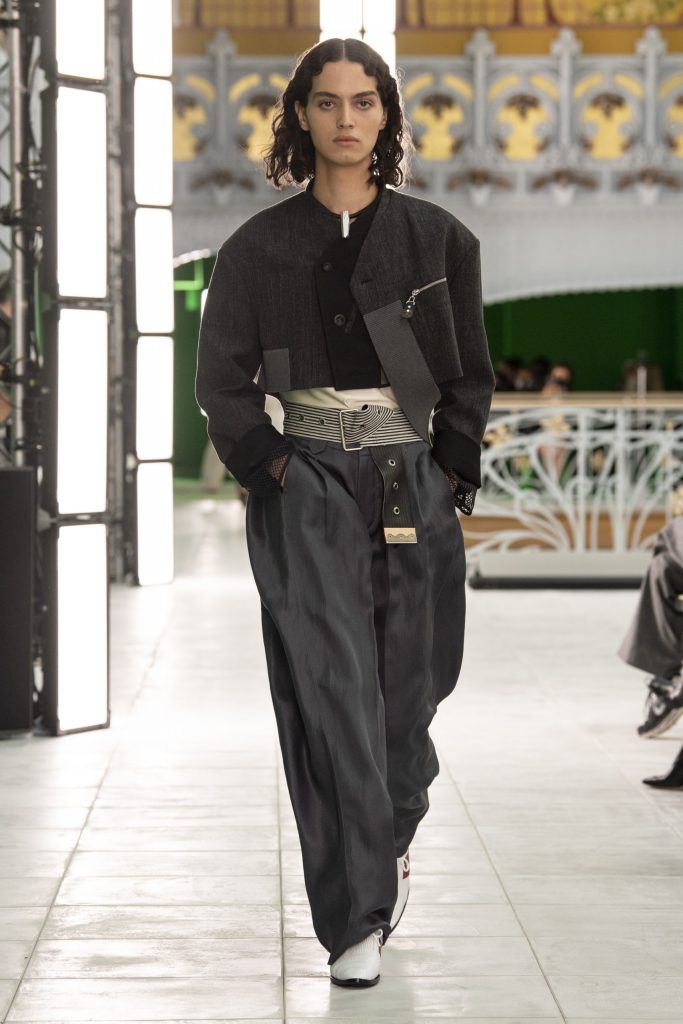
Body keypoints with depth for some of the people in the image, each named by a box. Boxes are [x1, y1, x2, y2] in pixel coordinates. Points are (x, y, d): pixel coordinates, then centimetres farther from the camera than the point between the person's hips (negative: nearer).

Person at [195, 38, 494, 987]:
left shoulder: (437, 239, 6)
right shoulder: (261, 247, 4)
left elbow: (470, 376, 10)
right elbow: (221, 379, 6)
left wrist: (452, 473, 1)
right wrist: (269, 465, -5)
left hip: (414, 484, 2)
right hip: (310, 487, -1)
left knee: (408, 686, 6)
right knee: (332, 691, -9)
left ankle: (387, 843, 36)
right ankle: (356, 919, -7)